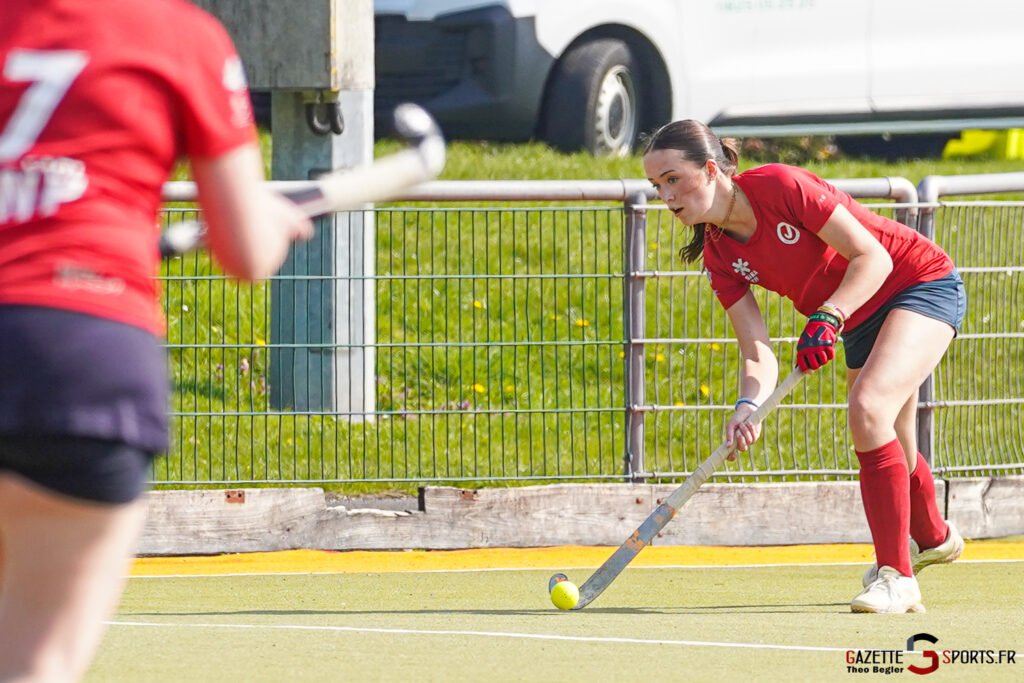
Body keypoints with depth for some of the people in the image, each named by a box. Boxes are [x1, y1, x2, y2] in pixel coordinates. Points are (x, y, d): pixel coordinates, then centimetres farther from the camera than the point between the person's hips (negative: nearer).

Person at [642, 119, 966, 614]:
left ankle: (897, 577, -24)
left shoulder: (780, 187, -28)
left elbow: (874, 257, -26)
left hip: (925, 285, -8)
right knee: (889, 450, 22)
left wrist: (827, 318, -38)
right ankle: (933, 538, 55)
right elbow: (758, 353, -13)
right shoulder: (719, 257, -8)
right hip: (860, 323, 8)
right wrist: (747, 407, -33)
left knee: (869, 408, -29)